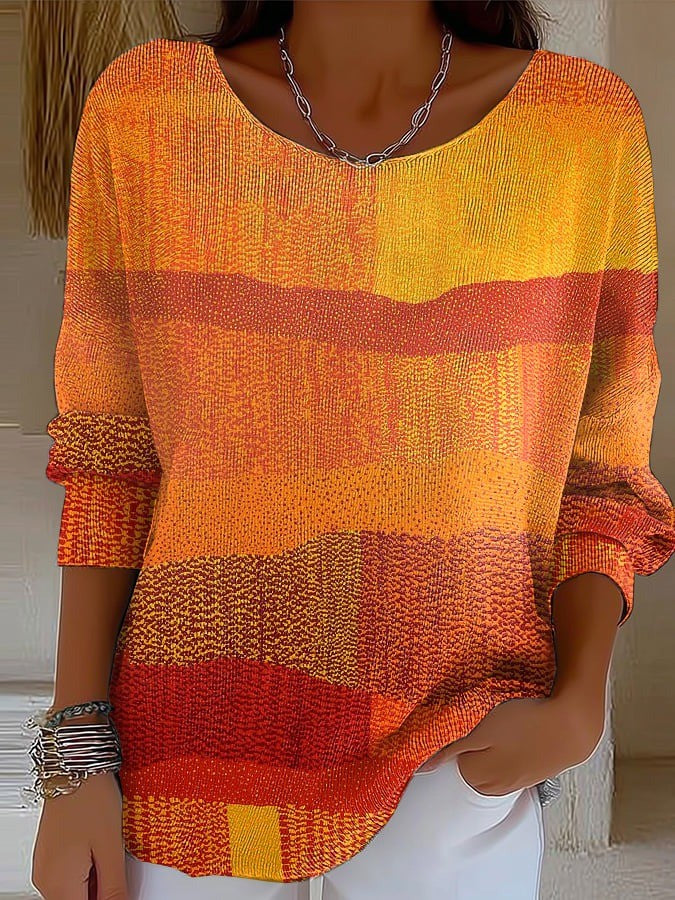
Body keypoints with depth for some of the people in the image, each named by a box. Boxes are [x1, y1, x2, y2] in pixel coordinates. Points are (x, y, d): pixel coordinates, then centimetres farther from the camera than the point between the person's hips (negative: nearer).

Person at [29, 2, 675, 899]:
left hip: (458, 765, 0)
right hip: (192, 749, 1)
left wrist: (579, 705, -11)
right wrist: (78, 753, -3)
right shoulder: (143, 109, -3)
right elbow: (108, 459, -2)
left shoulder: (590, 123, -4)